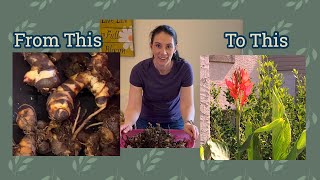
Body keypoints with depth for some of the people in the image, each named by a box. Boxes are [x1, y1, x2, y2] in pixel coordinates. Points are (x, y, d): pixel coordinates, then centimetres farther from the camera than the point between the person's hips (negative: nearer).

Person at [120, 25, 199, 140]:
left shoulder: (184, 69, -22)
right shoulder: (139, 70, -22)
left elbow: (187, 104, -23)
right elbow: (134, 106, -26)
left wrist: (188, 122, -44)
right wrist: (128, 123, -47)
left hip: (175, 122, 0)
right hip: (146, 122, 0)